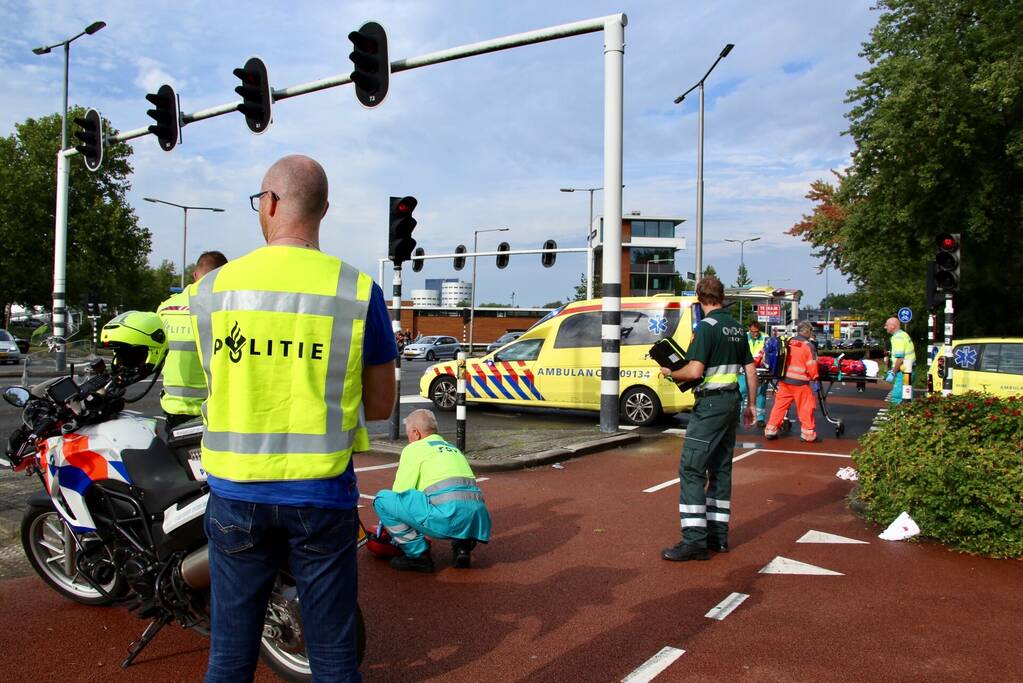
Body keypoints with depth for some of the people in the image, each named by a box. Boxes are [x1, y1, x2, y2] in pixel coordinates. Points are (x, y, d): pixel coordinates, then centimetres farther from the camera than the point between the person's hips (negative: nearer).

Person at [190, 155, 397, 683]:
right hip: (321, 497, -1)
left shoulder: (211, 289, -2)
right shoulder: (359, 291, -7)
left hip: (235, 495, 2)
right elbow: (380, 406, 0)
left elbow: (216, 385, 11)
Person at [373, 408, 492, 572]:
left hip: (448, 513, -7)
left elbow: (400, 493, 6)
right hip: (478, 517, 8)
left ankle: (418, 554, 5)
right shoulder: (452, 448, 32)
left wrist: (389, 521, 27)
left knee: (383, 498, 3)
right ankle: (462, 546, 14)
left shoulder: (414, 448, 11)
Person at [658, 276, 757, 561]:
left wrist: (670, 373, -3)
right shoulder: (737, 326, 12)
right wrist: (751, 404, 22)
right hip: (732, 400, 9)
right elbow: (751, 370, 15)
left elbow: (694, 371, -21)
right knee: (720, 469, 13)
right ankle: (718, 535, 18)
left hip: (711, 403, -9)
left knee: (691, 468, -8)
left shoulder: (707, 326, -14)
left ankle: (694, 540, -11)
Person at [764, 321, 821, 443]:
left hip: (784, 380, 5)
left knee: (779, 405, 10)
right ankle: (808, 434, 12)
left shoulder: (788, 342, 6)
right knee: (806, 408, 6)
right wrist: (814, 380, -2)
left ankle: (771, 430, 12)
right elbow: (811, 366, -11)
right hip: (800, 382, -5)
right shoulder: (808, 345, -10)